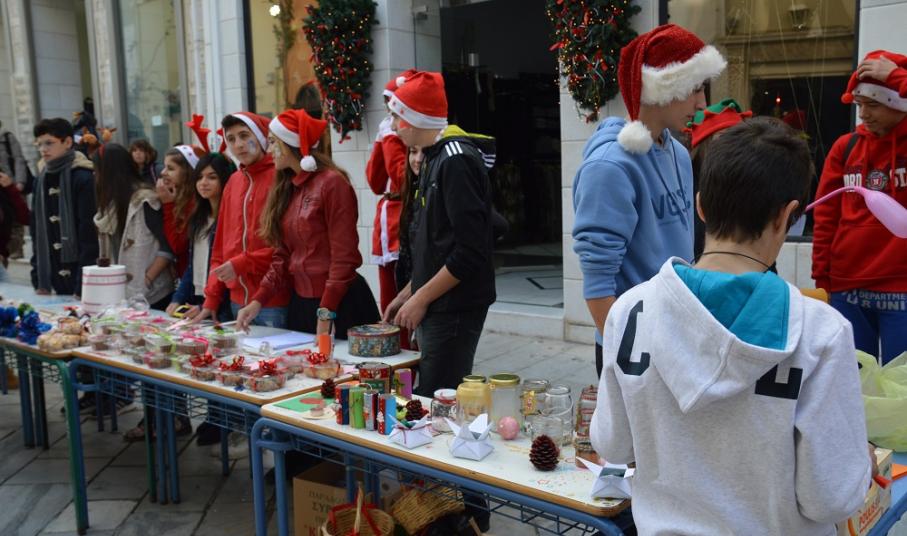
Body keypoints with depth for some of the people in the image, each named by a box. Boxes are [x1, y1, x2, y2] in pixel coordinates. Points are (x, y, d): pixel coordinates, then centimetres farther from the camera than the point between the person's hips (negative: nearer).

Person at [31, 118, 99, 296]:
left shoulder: (83, 178, -11)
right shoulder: (41, 179, 9)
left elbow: (89, 233, -15)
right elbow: (36, 230, 12)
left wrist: (82, 287, -17)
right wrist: (38, 280, 7)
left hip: (78, 273, -6)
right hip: (55, 277, 6)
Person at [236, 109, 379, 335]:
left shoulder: (332, 183, -12)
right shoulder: (286, 188, 11)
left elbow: (344, 256, -15)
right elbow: (283, 255, 13)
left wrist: (326, 314, -17)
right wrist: (258, 301, 3)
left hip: (340, 304, -7)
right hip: (300, 300, 7)